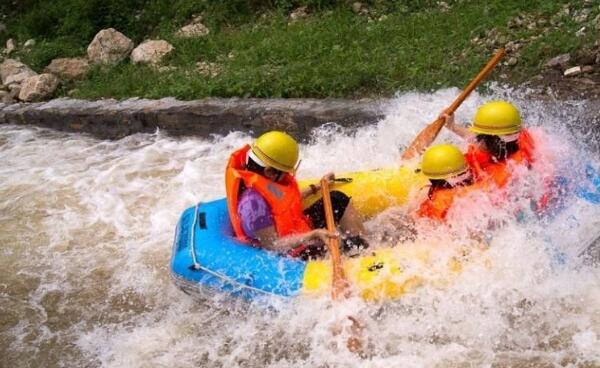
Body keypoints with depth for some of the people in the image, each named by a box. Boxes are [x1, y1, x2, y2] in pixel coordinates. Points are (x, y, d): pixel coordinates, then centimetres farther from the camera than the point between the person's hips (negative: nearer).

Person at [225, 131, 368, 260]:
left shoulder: (265, 178, -4)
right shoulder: (253, 201, -32)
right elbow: (272, 245, -30)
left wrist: (315, 188, 24)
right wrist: (313, 235, -37)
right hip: (296, 254, -10)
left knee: (337, 200, 12)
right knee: (350, 245, -23)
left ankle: (367, 246, 16)